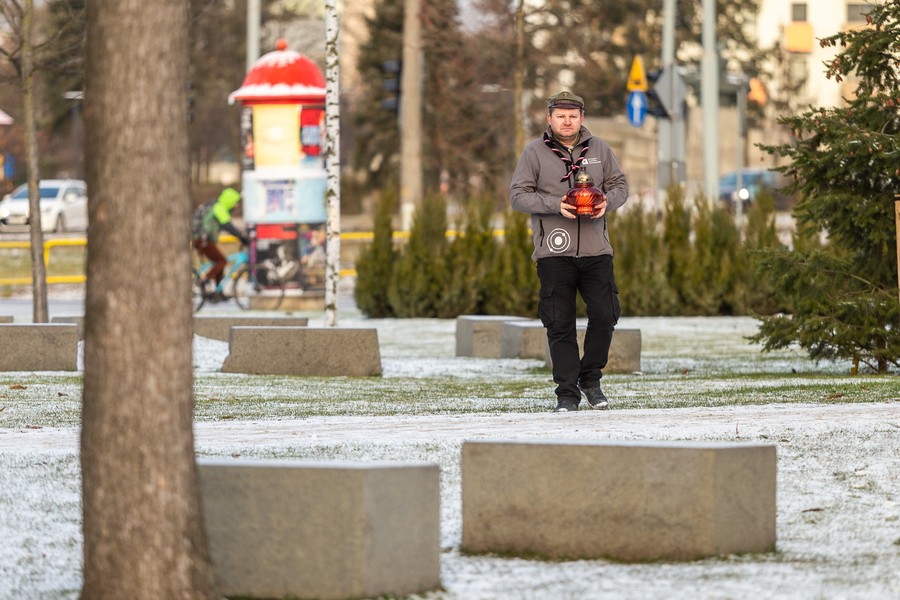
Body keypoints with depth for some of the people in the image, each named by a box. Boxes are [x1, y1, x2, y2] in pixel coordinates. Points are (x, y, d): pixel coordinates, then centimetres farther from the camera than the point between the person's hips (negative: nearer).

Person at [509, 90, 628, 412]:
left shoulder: (599, 149, 11)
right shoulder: (534, 152, 2)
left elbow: (620, 185, 16)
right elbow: (518, 195, -2)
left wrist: (606, 201, -7)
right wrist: (556, 205, -16)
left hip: (596, 250, 2)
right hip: (554, 252, -2)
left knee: (604, 314, -3)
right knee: (560, 324, -2)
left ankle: (590, 379, 17)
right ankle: (567, 392, 5)